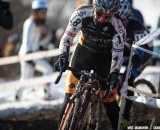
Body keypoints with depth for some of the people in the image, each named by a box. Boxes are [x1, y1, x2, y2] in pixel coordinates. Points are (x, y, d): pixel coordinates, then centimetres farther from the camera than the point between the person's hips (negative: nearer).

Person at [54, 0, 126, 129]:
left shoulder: (117, 25, -28)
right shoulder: (82, 14, -27)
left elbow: (118, 52, -18)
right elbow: (67, 36, -17)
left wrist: (114, 73, -32)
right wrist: (63, 56, -31)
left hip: (105, 57, -1)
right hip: (84, 51, 1)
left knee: (109, 102, -3)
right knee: (70, 98, -9)